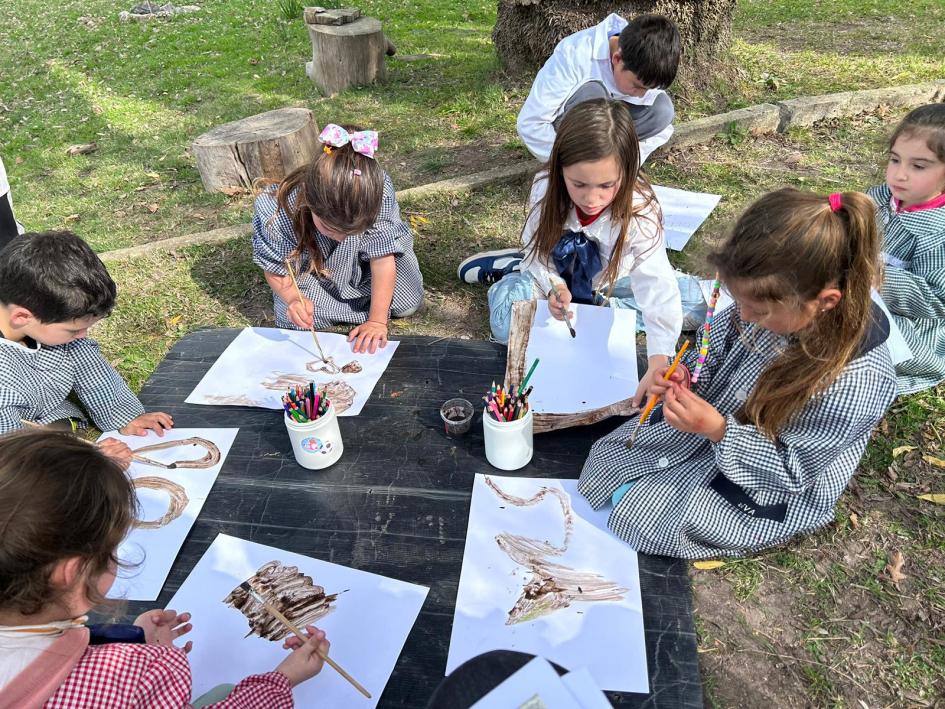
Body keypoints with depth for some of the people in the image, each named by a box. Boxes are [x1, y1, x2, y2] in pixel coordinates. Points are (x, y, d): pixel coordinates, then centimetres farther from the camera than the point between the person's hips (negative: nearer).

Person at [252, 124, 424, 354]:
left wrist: (377, 321, -30)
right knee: (295, 319, -20)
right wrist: (293, 298, -42)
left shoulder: (379, 191, -39)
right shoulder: (280, 213, -39)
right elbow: (276, 271, -20)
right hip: (311, 268, -1)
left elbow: (382, 259, -30)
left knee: (407, 304, -4)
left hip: (363, 261, 1)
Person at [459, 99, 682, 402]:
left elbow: (659, 289, -40)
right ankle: (515, 271, 9)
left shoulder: (639, 212, -32)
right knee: (509, 327, -26)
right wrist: (553, 284, -33)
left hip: (609, 281, 3)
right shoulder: (546, 187, -24)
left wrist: (658, 364, -53)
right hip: (556, 274, -2)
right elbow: (535, 246, -10)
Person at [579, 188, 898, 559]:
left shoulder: (855, 384, -36)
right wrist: (686, 374, -19)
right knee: (606, 455, 11)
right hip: (717, 417, 6)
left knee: (632, 516, -7)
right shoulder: (775, 304, -20)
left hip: (771, 487, -6)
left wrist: (719, 431, -35)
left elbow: (793, 470, -24)